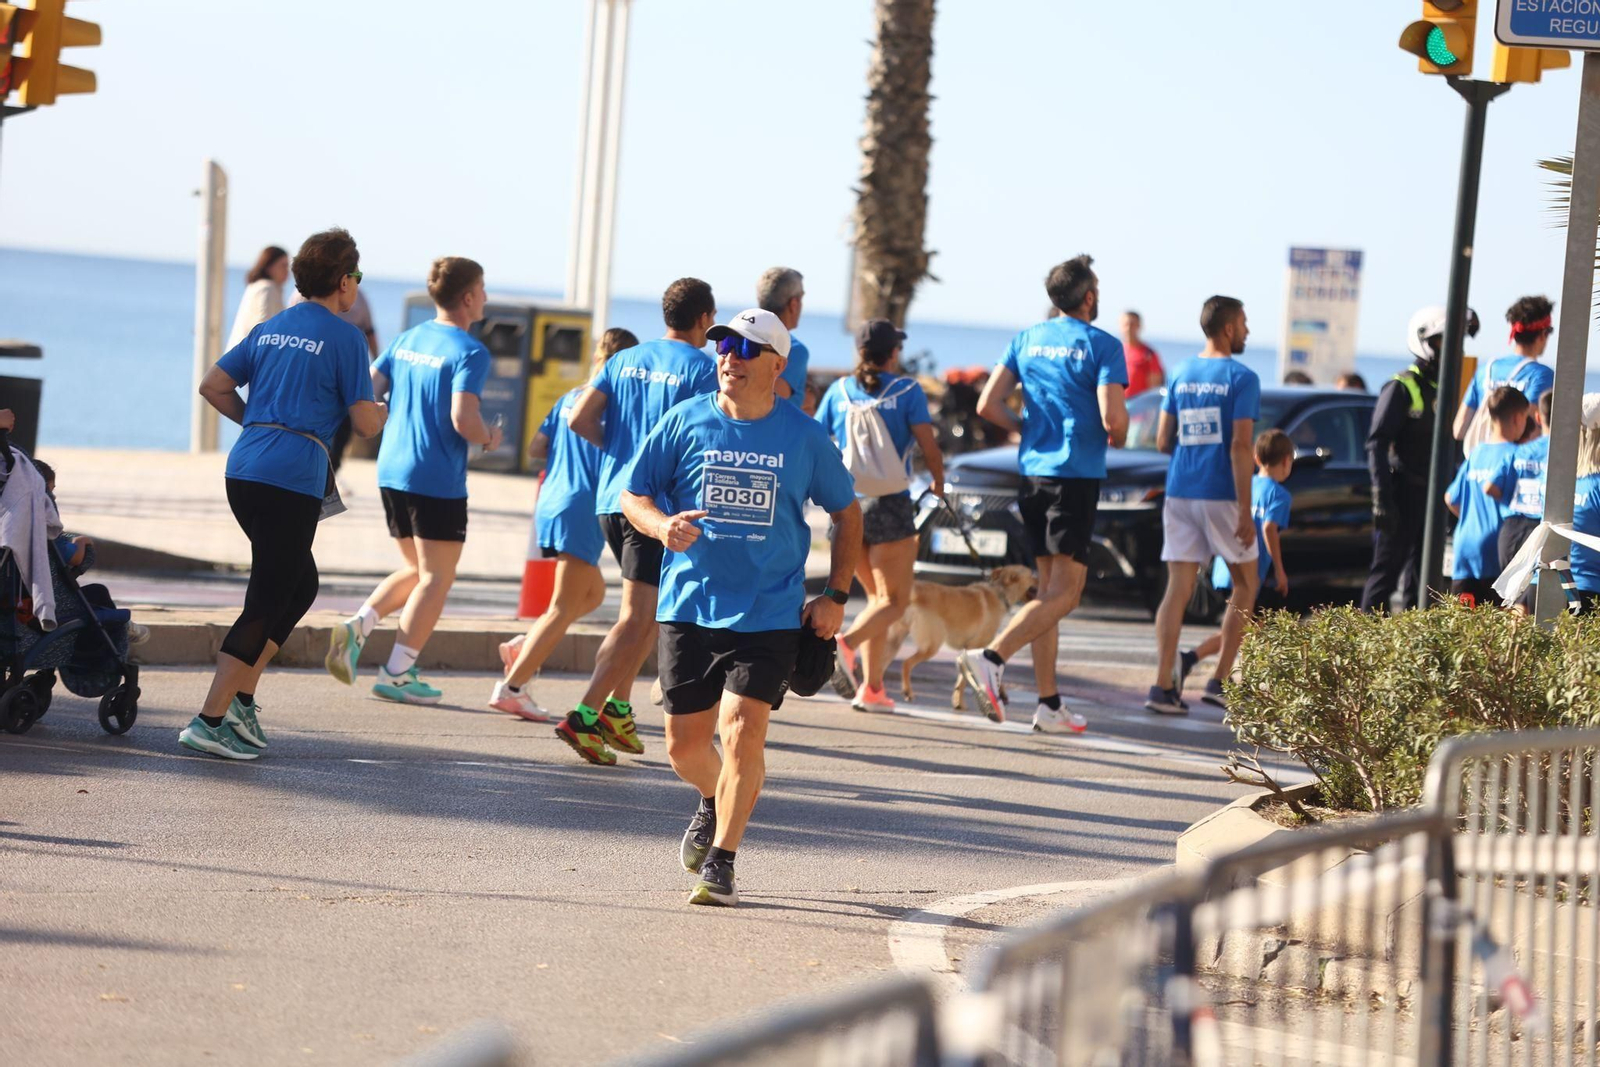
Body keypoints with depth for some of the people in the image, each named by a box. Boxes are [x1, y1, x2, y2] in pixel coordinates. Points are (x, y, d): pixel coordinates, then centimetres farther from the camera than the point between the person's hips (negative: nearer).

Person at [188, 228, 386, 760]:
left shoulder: (269, 329, 16)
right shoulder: (344, 338, -3)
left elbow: (212, 386, 14)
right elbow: (365, 423, -3)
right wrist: (385, 411, 19)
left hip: (244, 470, 8)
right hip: (293, 479, -8)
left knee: (300, 584, 21)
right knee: (267, 601, -3)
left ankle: (239, 697, 13)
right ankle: (210, 720, -8)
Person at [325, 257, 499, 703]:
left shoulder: (408, 339, 10)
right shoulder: (469, 352, -12)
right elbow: (463, 419, -22)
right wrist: (487, 438, -2)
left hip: (391, 472, 7)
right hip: (439, 480, -7)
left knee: (418, 570, 20)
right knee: (436, 577, 3)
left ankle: (357, 626, 0)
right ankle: (397, 674, -1)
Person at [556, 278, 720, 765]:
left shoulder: (624, 360, 12)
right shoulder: (702, 368, -6)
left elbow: (580, 419, 5)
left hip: (611, 497, 7)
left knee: (650, 611, 21)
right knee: (637, 619, -6)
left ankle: (618, 708, 16)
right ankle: (584, 715, -15)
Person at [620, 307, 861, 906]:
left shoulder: (804, 436, 1)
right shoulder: (686, 421, 1)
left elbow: (847, 513, 12)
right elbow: (632, 495, 6)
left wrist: (835, 595, 4)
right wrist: (662, 525, -16)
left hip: (770, 614, -2)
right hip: (689, 604, 2)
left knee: (744, 731, -15)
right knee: (684, 744, 7)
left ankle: (721, 863, -4)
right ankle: (713, 805, 41)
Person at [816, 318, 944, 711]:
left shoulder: (839, 391, 5)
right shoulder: (906, 390, -5)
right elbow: (929, 447, -7)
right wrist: (938, 482, 13)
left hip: (848, 506, 5)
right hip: (890, 505, -5)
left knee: (878, 597, 17)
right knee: (894, 601, 2)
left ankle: (872, 688, 10)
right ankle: (847, 643, -27)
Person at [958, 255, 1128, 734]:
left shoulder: (1026, 340, 10)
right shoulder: (1102, 345, -7)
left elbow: (988, 406, 5)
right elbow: (1112, 417, -16)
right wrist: (1118, 438, 7)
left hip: (1032, 473, 7)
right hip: (1077, 475, -7)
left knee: (1049, 586, 12)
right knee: (1065, 591, -7)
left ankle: (1049, 703, 10)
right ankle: (991, 657, -27)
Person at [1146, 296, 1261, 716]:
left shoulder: (1181, 377, 11)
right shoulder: (1241, 378, -8)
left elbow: (1163, 441, 11)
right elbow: (1240, 446, -14)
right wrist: (1245, 511, -15)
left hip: (1179, 493, 5)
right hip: (1221, 495, -5)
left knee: (1178, 589, 2)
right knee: (1245, 586, 11)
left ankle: (1163, 685, -8)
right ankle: (1220, 681, 7)